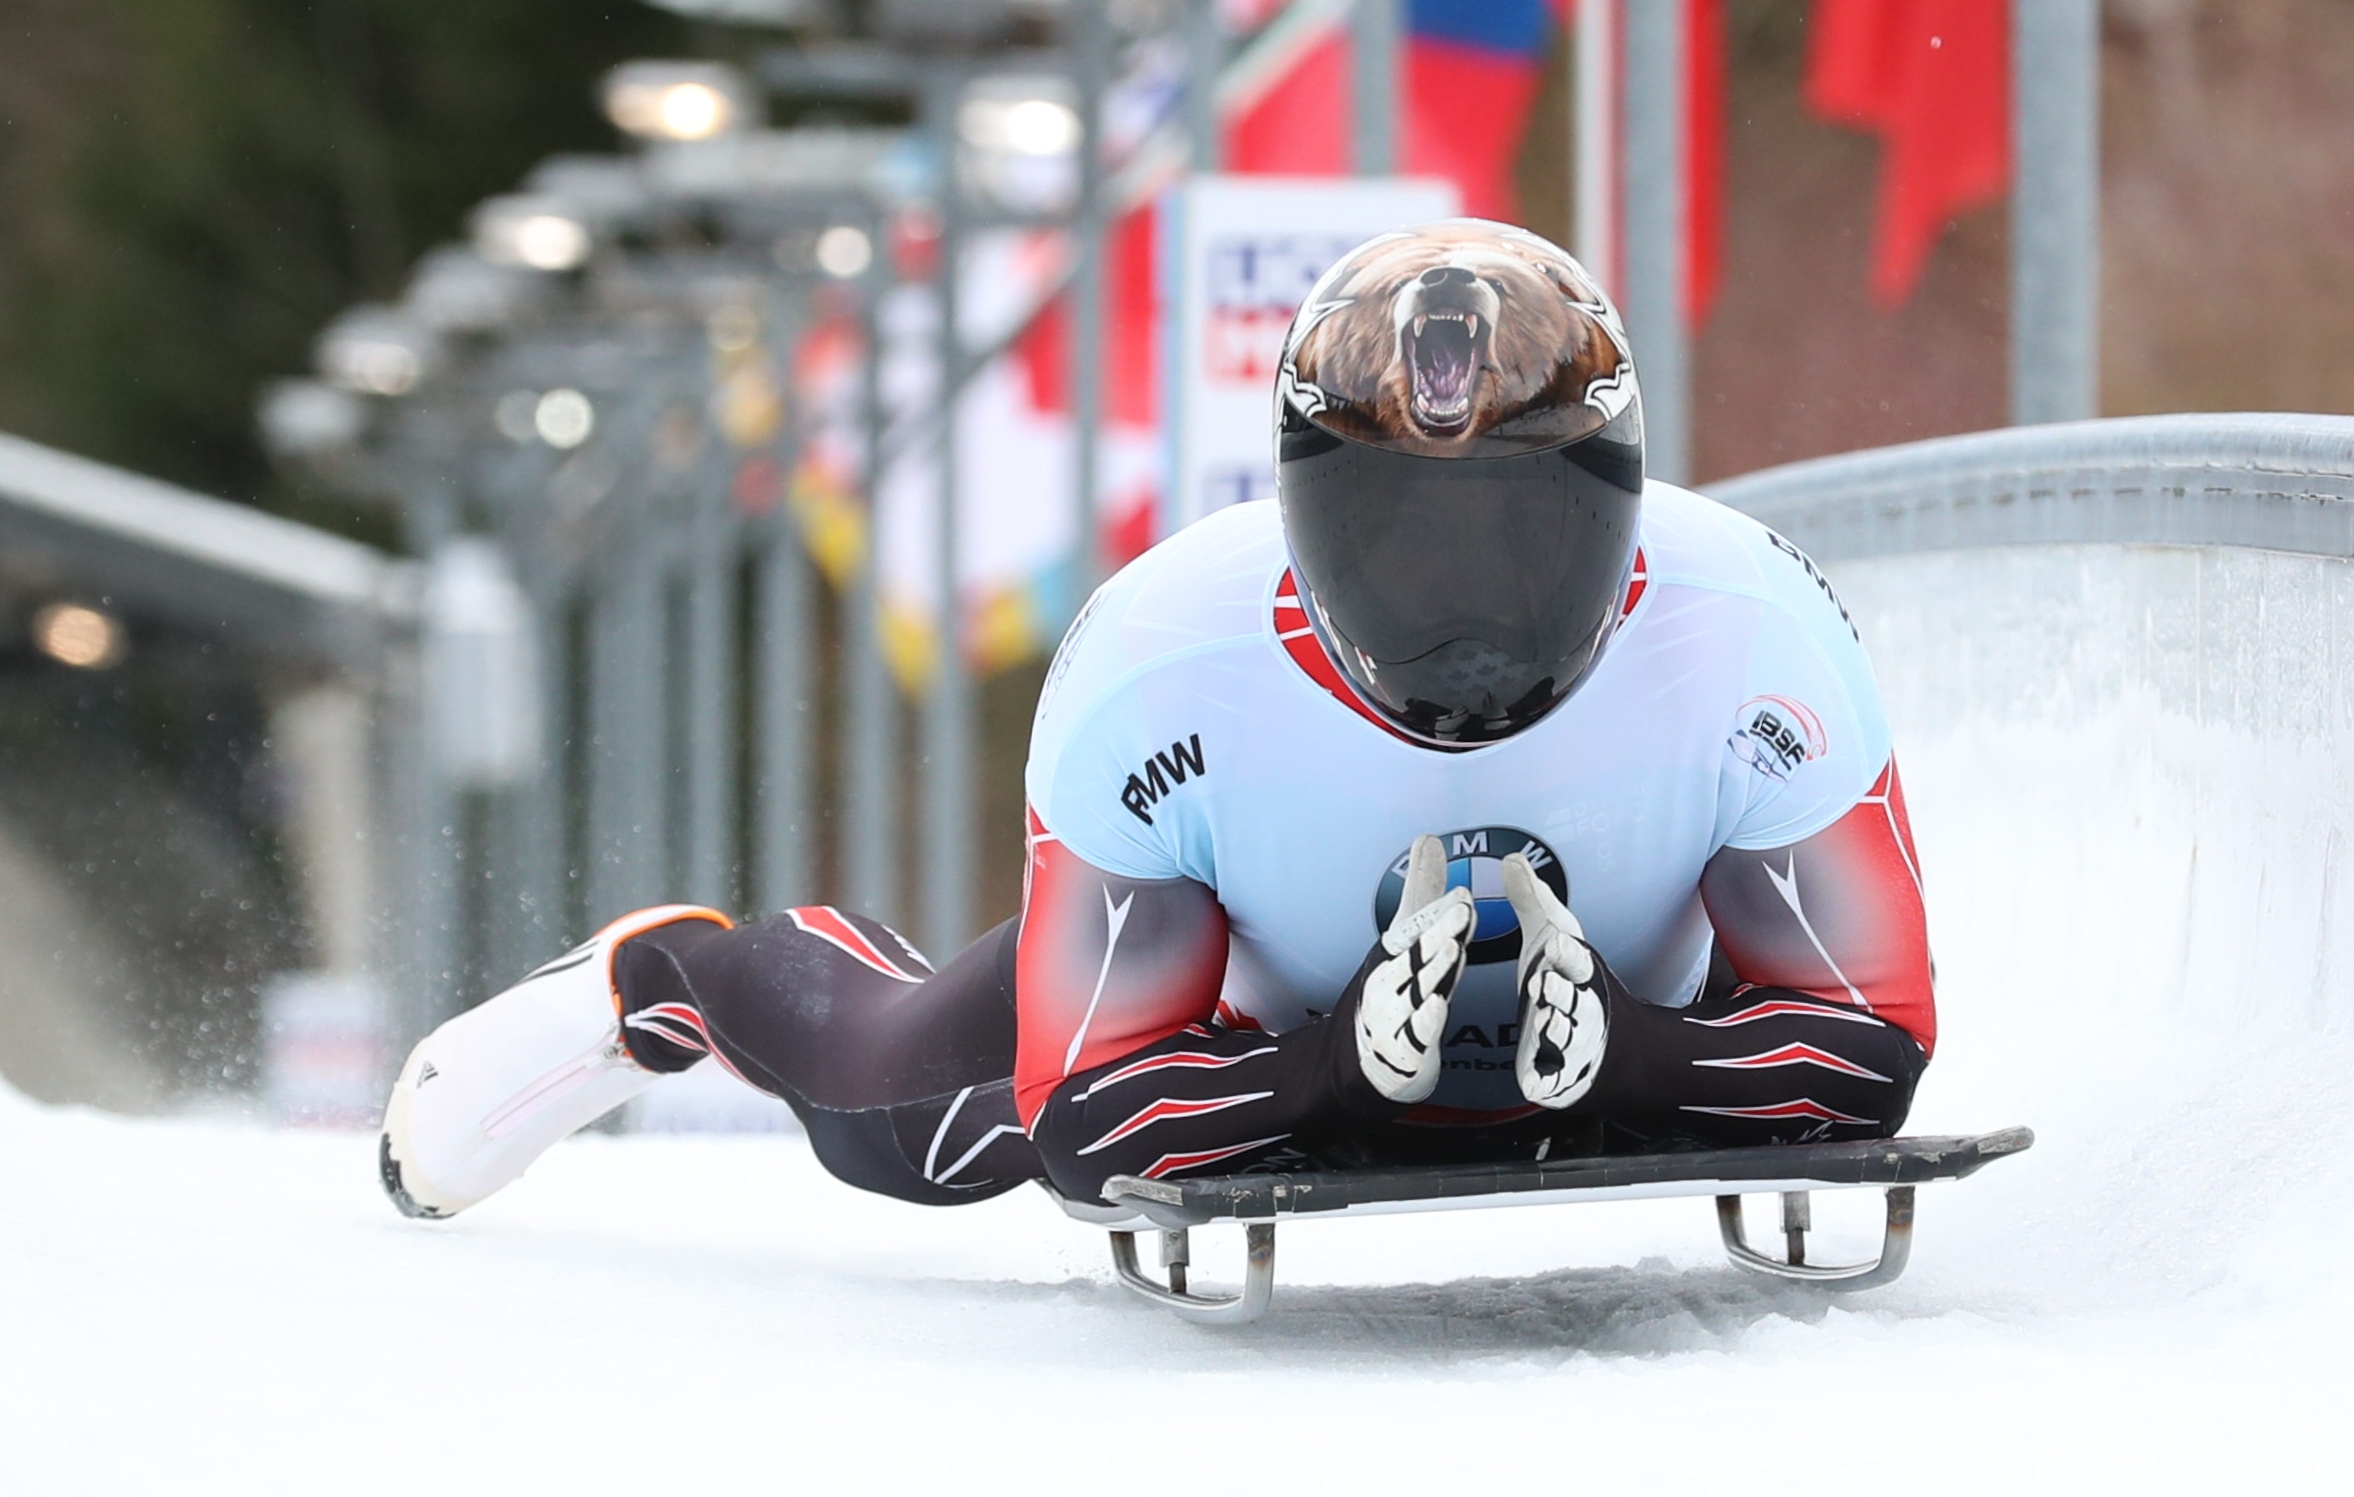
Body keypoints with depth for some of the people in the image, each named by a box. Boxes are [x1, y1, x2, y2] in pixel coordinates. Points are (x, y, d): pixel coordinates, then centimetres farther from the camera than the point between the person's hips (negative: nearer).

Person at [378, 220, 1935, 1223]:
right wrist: (1343, 1058, -50)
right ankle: (665, 978, 44)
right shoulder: (1159, 666, -39)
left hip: (1625, 1040, 1)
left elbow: (1868, 1044, -32)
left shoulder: (1749, 636, -39)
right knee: (899, 1109, 10)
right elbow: (1088, 1109, -33)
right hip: (1283, 1022, -1)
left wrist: (1621, 1056, -50)